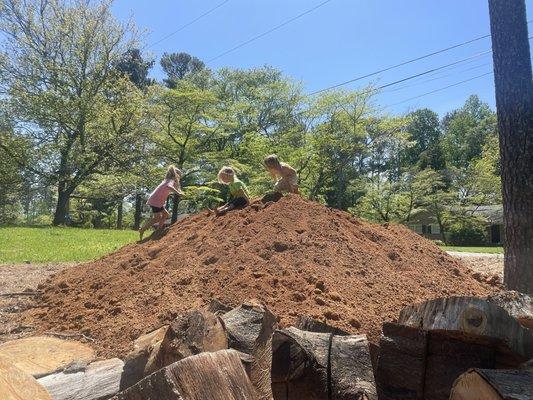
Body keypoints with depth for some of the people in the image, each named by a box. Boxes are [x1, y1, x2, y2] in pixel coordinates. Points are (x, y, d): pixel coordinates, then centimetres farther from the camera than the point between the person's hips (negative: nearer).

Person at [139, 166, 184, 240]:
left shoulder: (167, 180, 16)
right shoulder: (171, 181, -13)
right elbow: (168, 186, -35)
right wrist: (178, 193, -42)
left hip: (158, 201, 10)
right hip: (155, 201, -10)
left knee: (165, 214, 14)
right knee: (157, 218, -8)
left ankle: (159, 230, 17)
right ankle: (142, 230, -2)